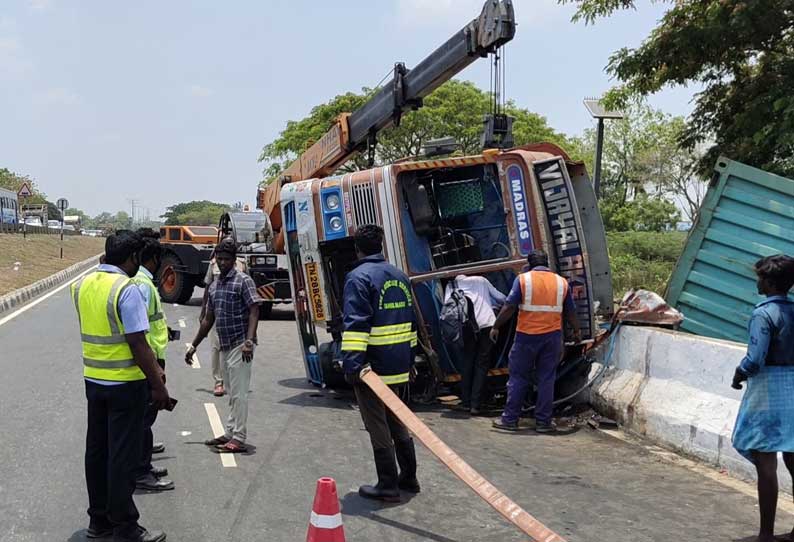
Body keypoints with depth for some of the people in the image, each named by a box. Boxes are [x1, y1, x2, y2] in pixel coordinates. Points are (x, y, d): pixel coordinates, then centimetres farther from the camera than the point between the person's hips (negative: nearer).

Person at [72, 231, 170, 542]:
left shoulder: (81, 285, 5)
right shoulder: (127, 289, -18)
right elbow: (137, 343, -19)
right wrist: (158, 385, -12)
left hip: (92, 379, 7)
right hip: (125, 383, -7)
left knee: (96, 450, 15)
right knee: (122, 456, 2)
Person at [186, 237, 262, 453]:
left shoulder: (243, 281, -7)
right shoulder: (214, 286, 15)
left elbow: (254, 312, -15)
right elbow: (208, 319, 21)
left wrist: (249, 341, -26)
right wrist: (194, 345, 21)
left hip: (240, 345, -7)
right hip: (224, 346, 7)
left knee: (239, 393, -6)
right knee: (231, 393, 14)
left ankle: (239, 439, -3)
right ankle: (230, 433, 20)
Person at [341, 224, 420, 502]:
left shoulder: (359, 277, -11)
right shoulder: (400, 276, 14)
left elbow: (356, 324, -21)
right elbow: (411, 321, 19)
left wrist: (352, 363, -24)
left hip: (373, 366, -8)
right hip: (400, 366, 8)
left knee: (378, 427, 0)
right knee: (398, 422, 19)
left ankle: (388, 485, 5)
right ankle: (409, 477, 27)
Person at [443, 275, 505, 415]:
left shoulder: (452, 285, 19)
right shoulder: (481, 280, 26)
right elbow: (501, 298, 26)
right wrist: (494, 307, 43)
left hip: (468, 326, -1)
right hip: (488, 324, 1)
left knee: (467, 362, 14)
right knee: (482, 364, 5)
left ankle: (466, 402, 13)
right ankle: (475, 405, -1)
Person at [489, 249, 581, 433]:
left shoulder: (523, 279, -2)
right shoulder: (561, 282, 7)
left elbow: (509, 307, -8)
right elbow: (570, 311, 13)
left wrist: (496, 327, 1)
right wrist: (576, 331, 28)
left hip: (527, 335, -2)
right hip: (553, 336, 2)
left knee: (518, 377, 6)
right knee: (547, 379, 8)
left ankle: (510, 419, 9)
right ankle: (543, 421, 9)